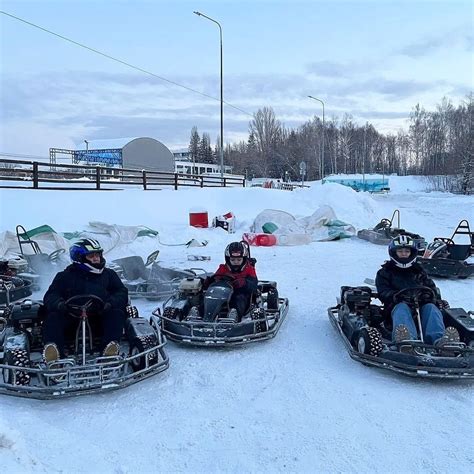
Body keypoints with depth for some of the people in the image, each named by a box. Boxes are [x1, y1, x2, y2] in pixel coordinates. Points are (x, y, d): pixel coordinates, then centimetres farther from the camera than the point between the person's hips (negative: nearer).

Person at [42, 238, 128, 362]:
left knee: (117, 313, -28)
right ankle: (52, 350, -48)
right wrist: (59, 304, -17)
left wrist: (110, 303, -13)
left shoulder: (108, 274, 22)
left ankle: (111, 348, -49)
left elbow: (122, 293, 11)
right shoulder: (65, 276, 19)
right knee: (53, 316, -26)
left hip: (100, 315, 0)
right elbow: (50, 297, 9)